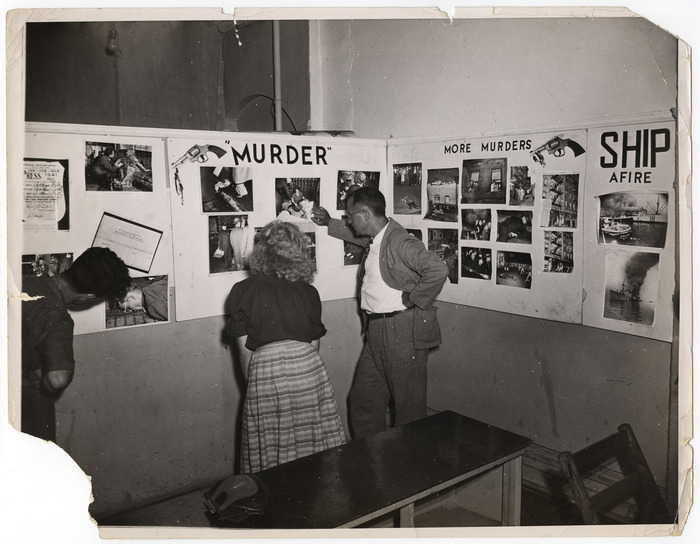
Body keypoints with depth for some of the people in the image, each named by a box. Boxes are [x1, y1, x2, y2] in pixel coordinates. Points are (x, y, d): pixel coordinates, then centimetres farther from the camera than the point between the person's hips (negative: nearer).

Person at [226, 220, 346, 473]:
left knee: (269, 452, 9)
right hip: (307, 366, 2)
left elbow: (244, 349, 7)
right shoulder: (308, 292, 11)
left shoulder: (243, 291, 7)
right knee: (317, 456, 10)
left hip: (263, 369, -1)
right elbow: (314, 344, 13)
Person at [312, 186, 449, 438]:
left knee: (409, 407, 4)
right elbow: (357, 236, 36)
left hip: (404, 333, -10)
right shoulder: (374, 239, 9)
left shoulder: (400, 242, -19)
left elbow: (438, 269, -32)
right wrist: (329, 223, 33)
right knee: (362, 401, 17)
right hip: (376, 333, 10)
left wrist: (413, 298, -20)